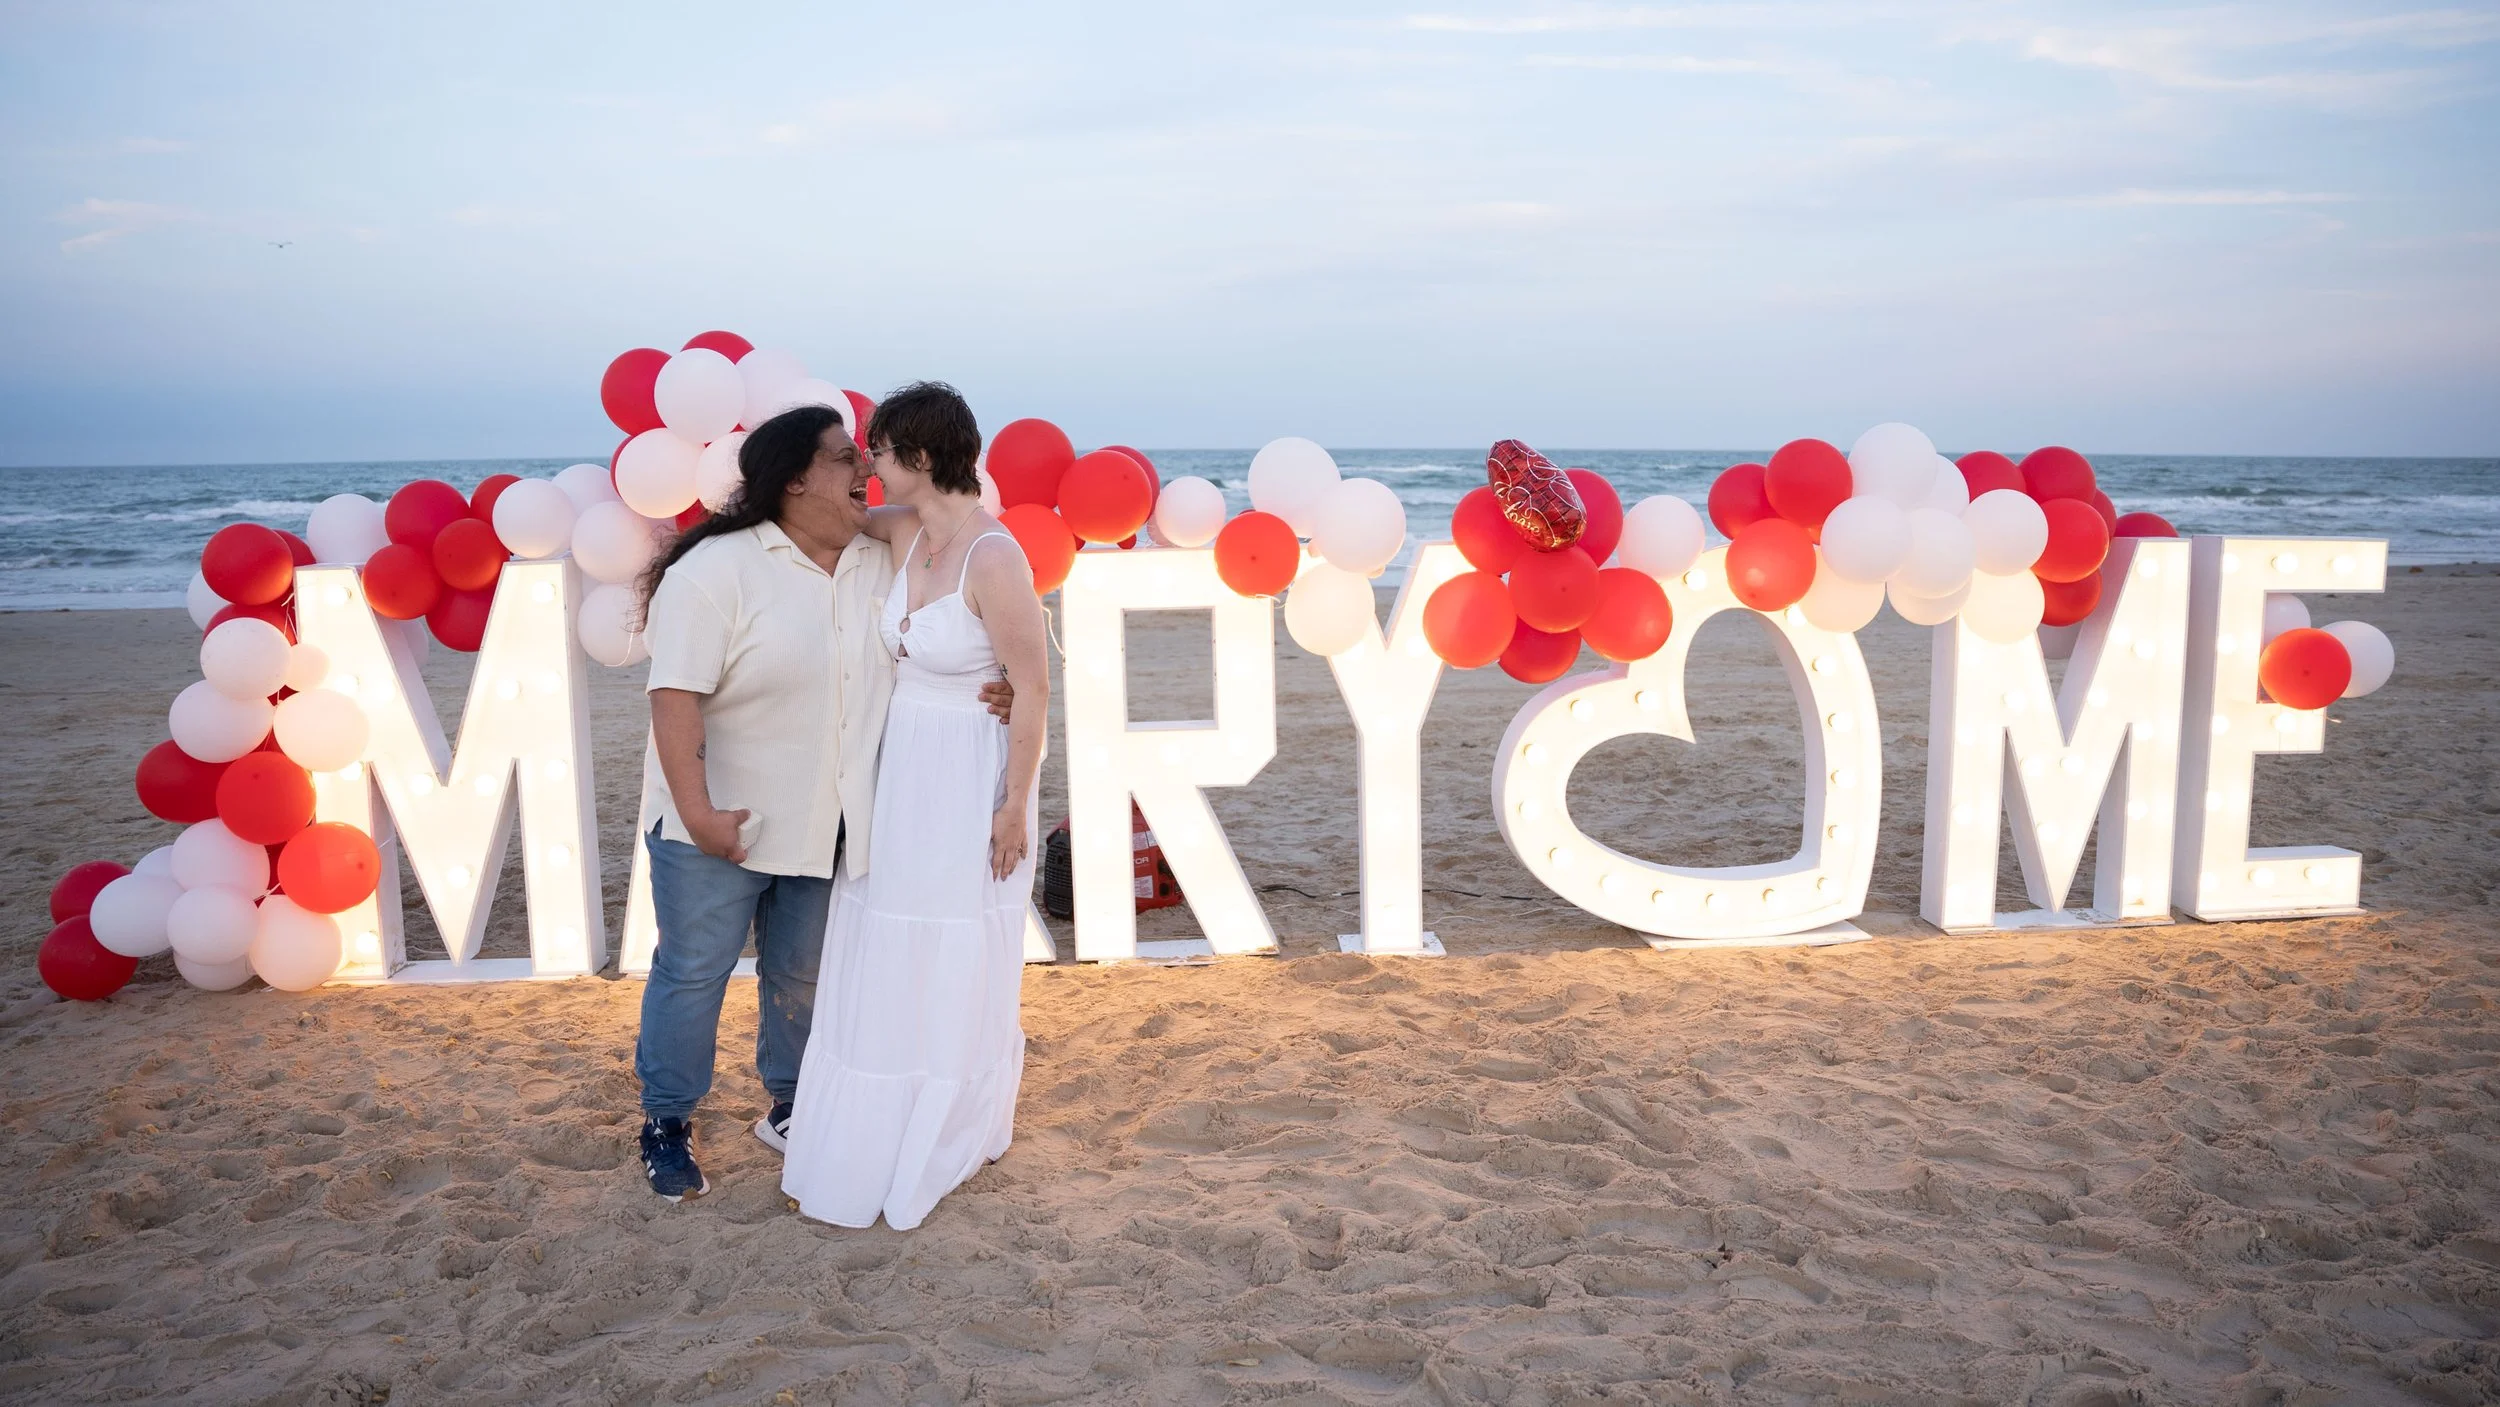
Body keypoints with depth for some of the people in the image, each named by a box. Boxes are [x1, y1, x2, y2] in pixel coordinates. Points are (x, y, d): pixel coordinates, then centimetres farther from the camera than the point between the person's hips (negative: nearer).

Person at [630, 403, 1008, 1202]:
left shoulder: (882, 564, 1)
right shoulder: (716, 569, -16)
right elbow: (676, 695, -21)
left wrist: (991, 691, -6)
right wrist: (697, 811, -26)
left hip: (825, 825, 5)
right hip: (721, 823, -5)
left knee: (803, 976, 17)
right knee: (693, 972, 7)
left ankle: (791, 1108, 35)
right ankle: (667, 1124, 25)